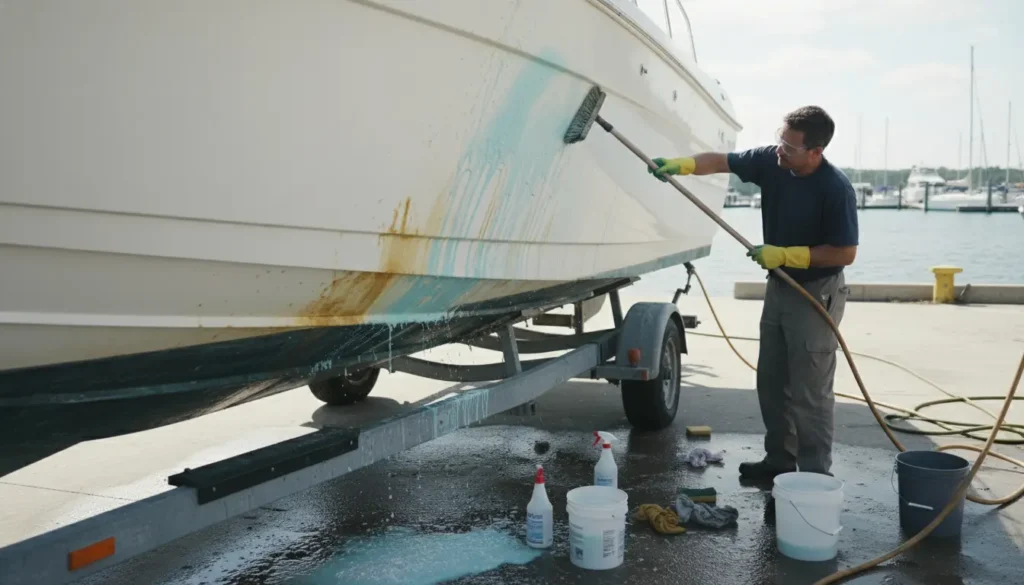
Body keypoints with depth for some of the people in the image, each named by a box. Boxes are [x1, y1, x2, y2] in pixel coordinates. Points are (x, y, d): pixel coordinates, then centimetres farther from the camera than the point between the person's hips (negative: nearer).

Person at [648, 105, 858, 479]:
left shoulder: (836, 189, -23)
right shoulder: (771, 161, -6)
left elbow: (845, 253, -20)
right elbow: (722, 162, 1)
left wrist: (785, 255, -22)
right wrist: (684, 164, -18)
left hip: (816, 294, -7)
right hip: (779, 286, 8)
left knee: (810, 392, -2)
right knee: (772, 382, 14)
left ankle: (815, 475, 11)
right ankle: (779, 460, 28)